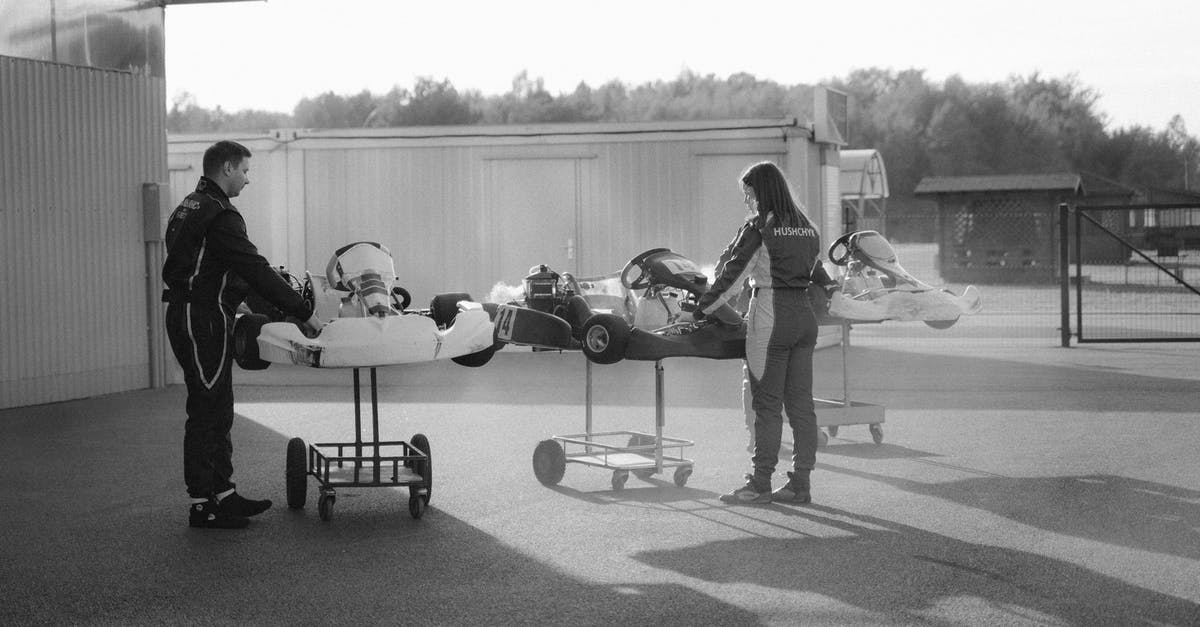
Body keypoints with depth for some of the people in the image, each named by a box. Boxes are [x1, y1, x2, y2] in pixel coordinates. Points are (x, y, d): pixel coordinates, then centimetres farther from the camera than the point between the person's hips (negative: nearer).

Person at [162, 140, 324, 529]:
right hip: (203, 320, -11)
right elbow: (255, 270, -21)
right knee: (206, 412, -6)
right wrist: (304, 313, -18)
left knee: (217, 411, 14)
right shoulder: (219, 214, -16)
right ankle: (201, 505, -1)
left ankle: (223, 493, 19)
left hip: (187, 316, 11)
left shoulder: (189, 208, 17)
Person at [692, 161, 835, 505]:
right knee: (801, 402, 8)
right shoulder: (807, 227, 11)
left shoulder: (758, 228, -9)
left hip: (770, 316, -7)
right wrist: (832, 290, 41)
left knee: (767, 403, -2)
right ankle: (801, 483, 11)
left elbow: (732, 276, -9)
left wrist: (701, 308, -1)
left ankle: (760, 484, 2)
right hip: (805, 315, 7)